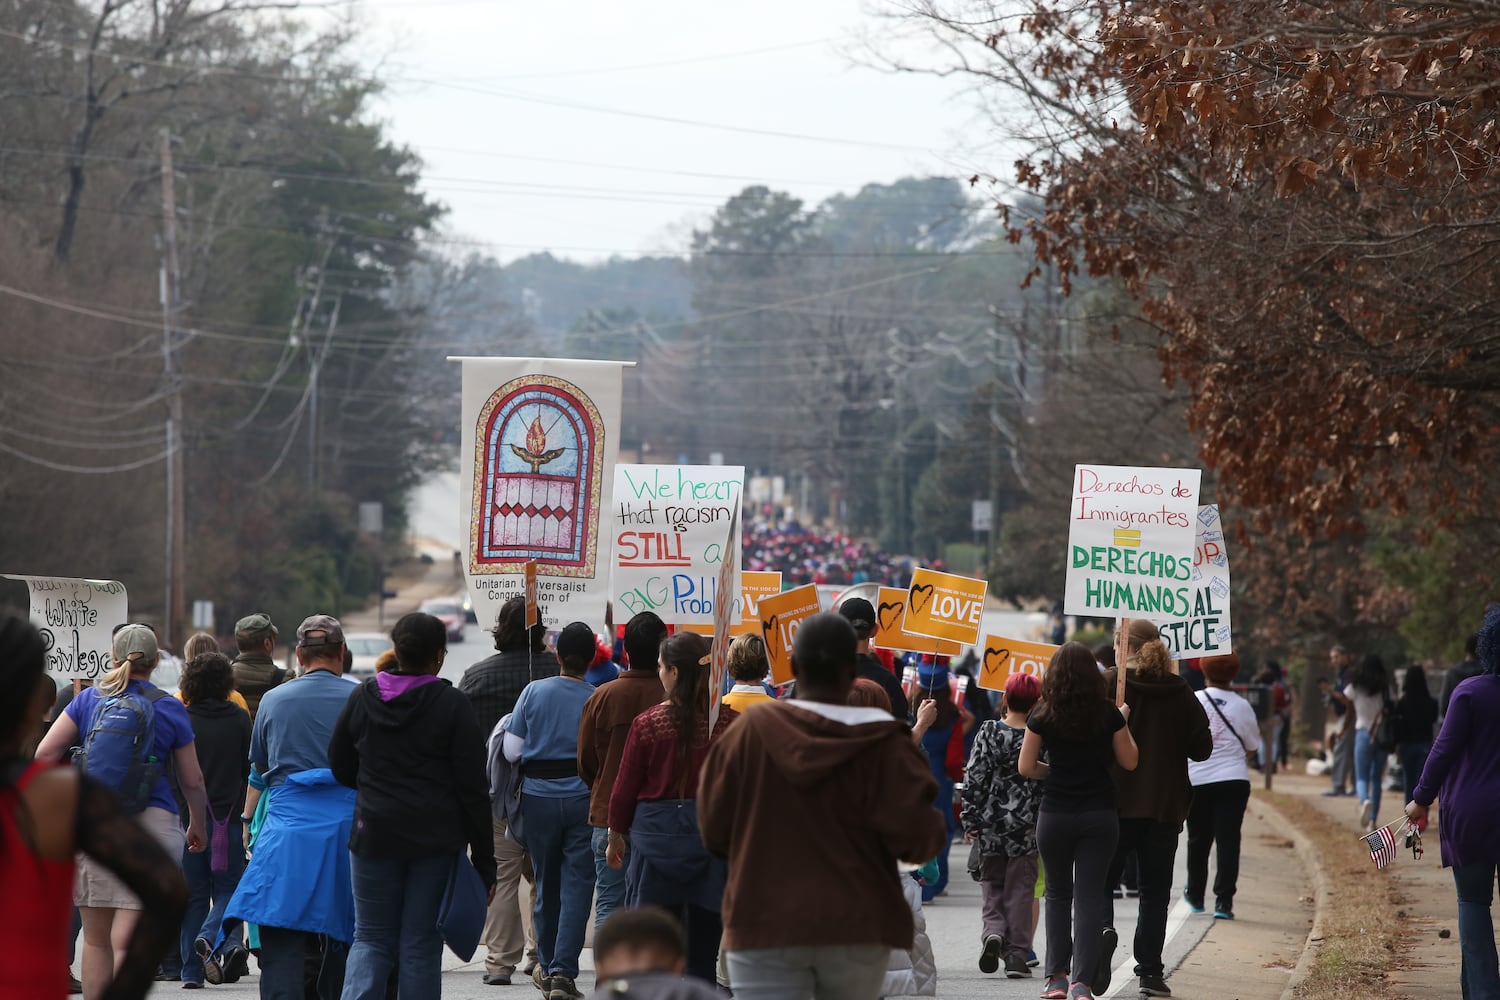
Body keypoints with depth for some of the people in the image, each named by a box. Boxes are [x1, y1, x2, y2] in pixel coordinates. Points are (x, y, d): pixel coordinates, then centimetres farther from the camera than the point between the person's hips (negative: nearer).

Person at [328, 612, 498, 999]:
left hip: (374, 834, 2)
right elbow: (473, 788, -8)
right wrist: (485, 861, -3)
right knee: (421, 944, 4)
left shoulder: (362, 698, 2)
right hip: (437, 837, -2)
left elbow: (339, 767, 13)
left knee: (371, 937, 10)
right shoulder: (453, 705, -8)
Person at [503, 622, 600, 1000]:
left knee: (546, 883, 16)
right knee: (577, 884, -1)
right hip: (583, 796, -2)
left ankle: (547, 966, 27)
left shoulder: (534, 692, -4)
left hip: (539, 798, 2)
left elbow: (511, 751, -2)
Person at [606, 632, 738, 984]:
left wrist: (616, 834, 15)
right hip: (716, 835, 1)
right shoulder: (731, 722, -6)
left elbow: (625, 787, 0)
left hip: (658, 834, -1)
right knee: (704, 944, 8)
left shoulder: (648, 723, -8)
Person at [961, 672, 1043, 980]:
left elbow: (974, 779, -5)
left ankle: (993, 931, -10)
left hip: (991, 825, 0)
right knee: (1020, 889, 6)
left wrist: (970, 821, 1)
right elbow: (1047, 781, -1)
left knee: (991, 884, 14)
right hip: (1026, 827, 0)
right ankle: (1017, 954, 3)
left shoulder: (989, 732, -5)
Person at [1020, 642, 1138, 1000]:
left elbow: (1026, 767, -2)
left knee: (1058, 894, 17)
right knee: (1090, 896, 1)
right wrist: (1124, 722, 15)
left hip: (1055, 813, 0)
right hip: (1100, 814, 0)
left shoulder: (1044, 716, -4)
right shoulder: (1109, 714, -3)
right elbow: (1129, 762, 4)